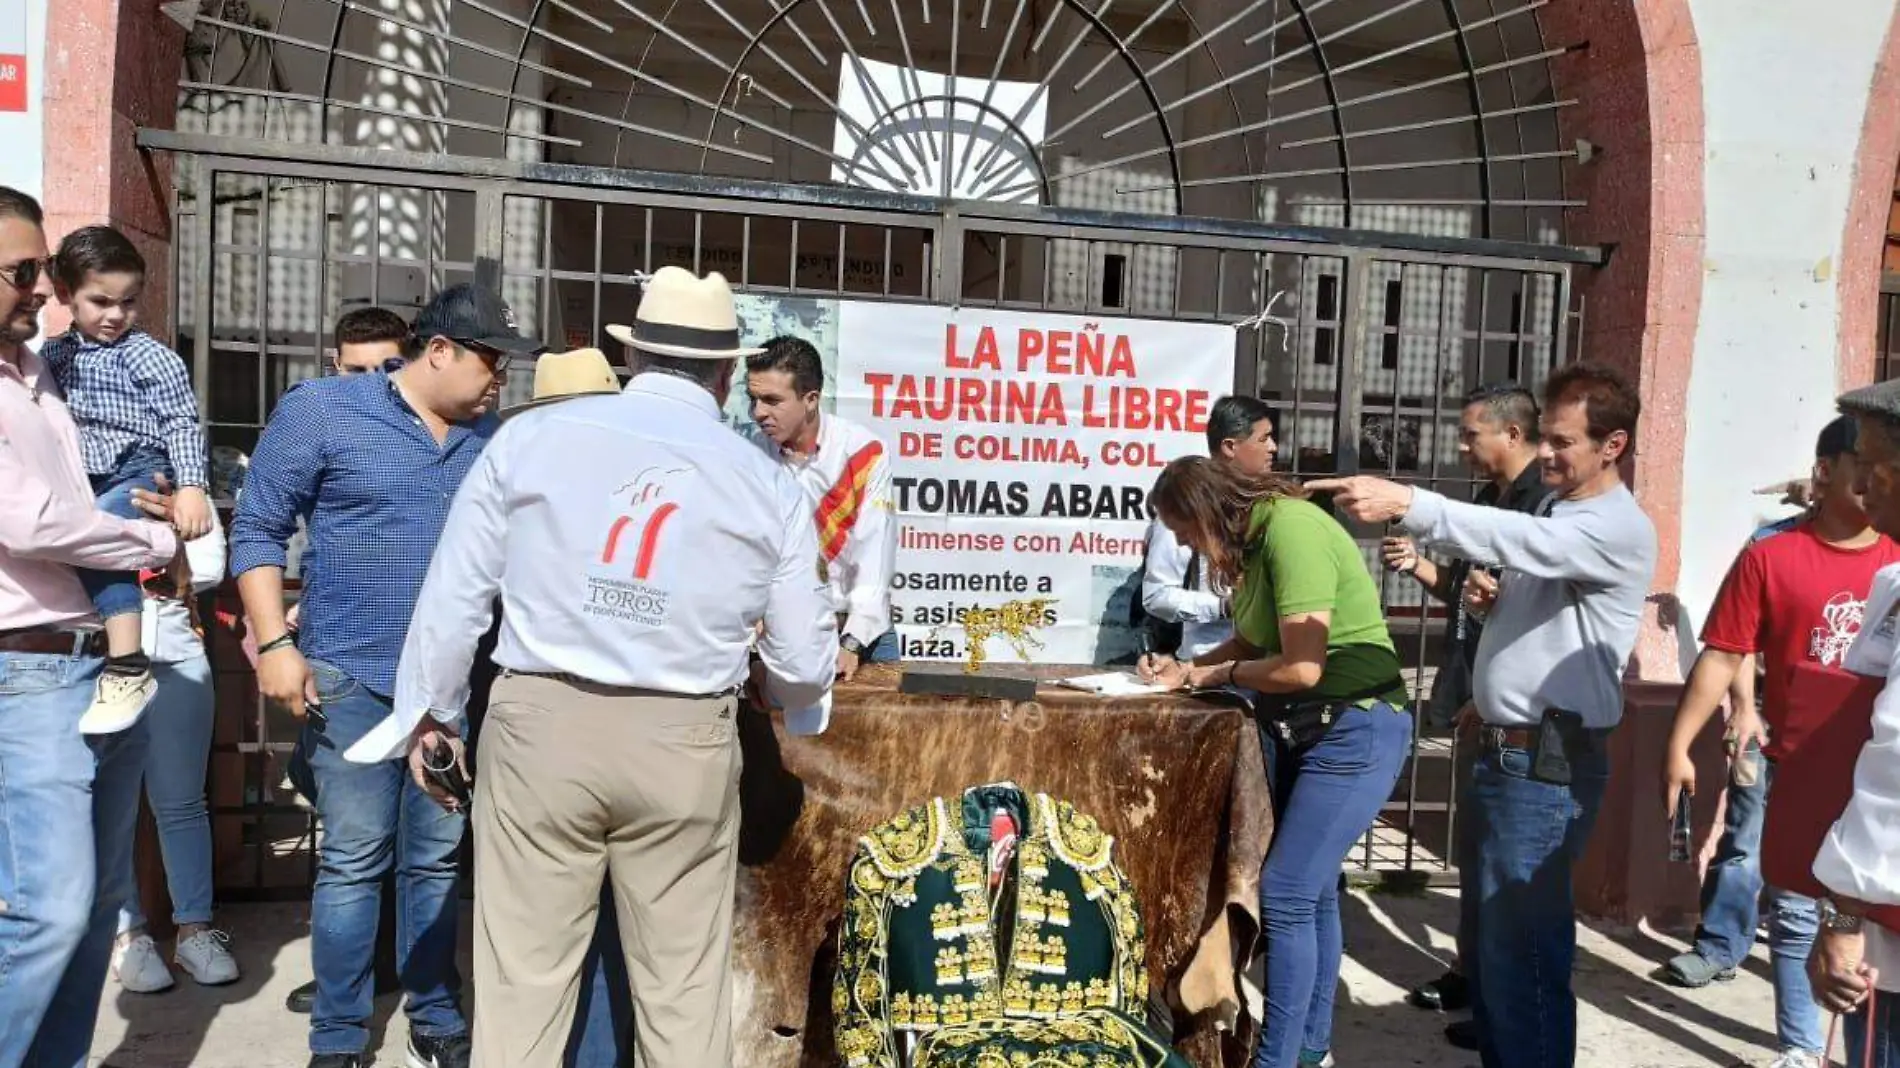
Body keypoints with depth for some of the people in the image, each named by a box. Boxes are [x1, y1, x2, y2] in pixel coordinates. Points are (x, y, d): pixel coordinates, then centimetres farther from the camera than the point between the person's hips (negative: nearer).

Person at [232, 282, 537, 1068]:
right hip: (352, 678, -3)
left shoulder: (489, 436, 8)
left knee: (436, 860, 12)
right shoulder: (320, 409, -3)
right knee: (353, 861, 2)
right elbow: (257, 531, -3)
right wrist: (275, 644, -10)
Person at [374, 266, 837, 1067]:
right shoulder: (767, 483, 3)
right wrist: (789, 693, 29)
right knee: (684, 987, 11)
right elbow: (806, 665, 6)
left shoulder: (530, 436, 1)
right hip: (683, 743, 0)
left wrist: (430, 711, 20)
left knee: (523, 977, 10)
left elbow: (456, 590, 5)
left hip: (540, 724, 0)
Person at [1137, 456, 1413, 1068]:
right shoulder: (1254, 535, 6)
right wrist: (1187, 669, 1)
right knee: (1310, 889, 14)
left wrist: (1215, 675, -9)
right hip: (1296, 729, 9)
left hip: (1355, 729, -9)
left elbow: (1301, 667, -25)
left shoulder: (1291, 527, -22)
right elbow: (1251, 642, 15)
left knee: (1286, 893, -9)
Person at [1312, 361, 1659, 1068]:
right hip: (1501, 751, 10)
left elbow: (1518, 539, -34)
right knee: (1483, 935, 18)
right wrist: (1492, 600, 8)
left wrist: (1406, 504, -44)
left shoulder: (1619, 530, -14)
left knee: (1520, 947, -5)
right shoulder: (1552, 512, 16)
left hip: (1547, 765, -9)